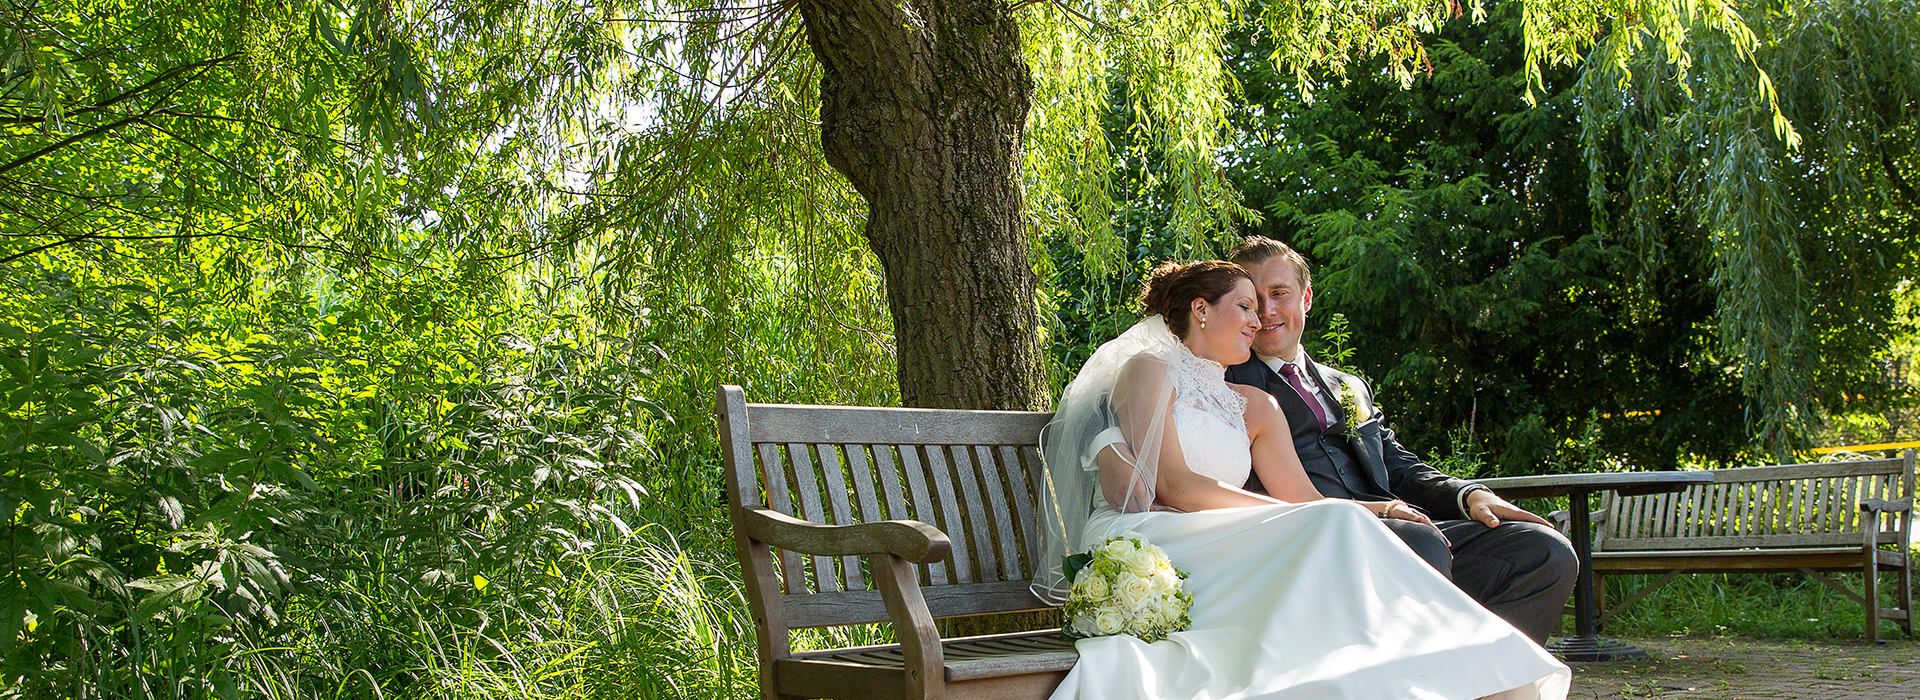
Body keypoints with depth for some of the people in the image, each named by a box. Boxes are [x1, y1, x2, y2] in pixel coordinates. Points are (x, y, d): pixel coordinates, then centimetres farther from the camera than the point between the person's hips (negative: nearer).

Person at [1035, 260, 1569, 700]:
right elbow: (1174, 485, -7)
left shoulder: (1255, 407, 25)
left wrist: (1379, 510, -8)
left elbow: (1304, 496, 13)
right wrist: (1296, 520, -13)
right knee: (1333, 526, -27)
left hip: (1217, 551, 5)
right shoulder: (1148, 371, 6)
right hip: (1142, 544, -5)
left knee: (1340, 521, -27)